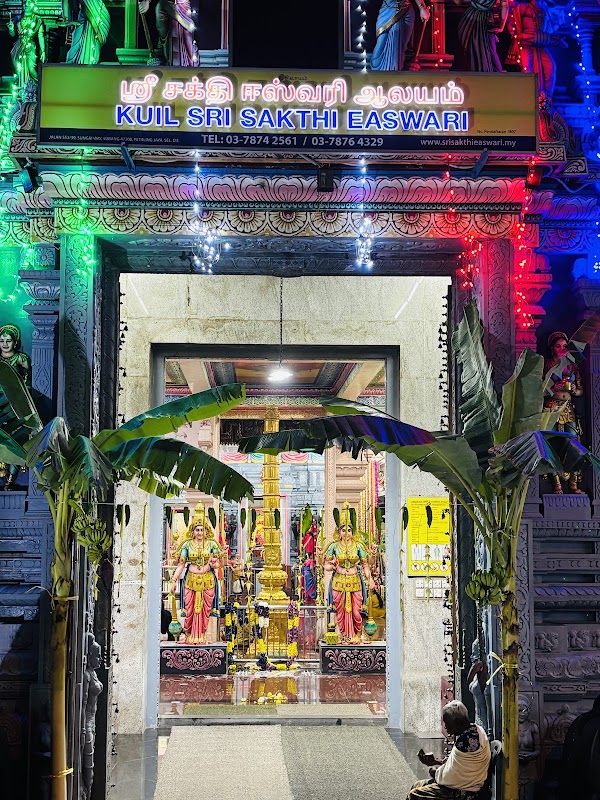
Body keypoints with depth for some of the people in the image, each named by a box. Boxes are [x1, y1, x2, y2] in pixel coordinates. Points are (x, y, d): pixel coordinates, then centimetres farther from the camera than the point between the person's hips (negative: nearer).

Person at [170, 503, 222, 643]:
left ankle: (201, 636, 11)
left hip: (208, 581, 0)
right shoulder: (187, 545, 4)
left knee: (205, 610, 2)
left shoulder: (211, 544, 4)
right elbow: (181, 564, 3)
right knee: (190, 609, 0)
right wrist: (174, 581, -3)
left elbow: (218, 563, 5)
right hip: (191, 580, 0)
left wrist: (212, 564, -18)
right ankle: (188, 635, 11)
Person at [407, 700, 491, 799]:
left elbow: (449, 777, -22)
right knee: (417, 785, 17)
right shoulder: (475, 729, 4)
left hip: (461, 792, -11)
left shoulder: (464, 741, -28)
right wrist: (436, 761, 9)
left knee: (413, 795, -10)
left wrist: (435, 771, -3)